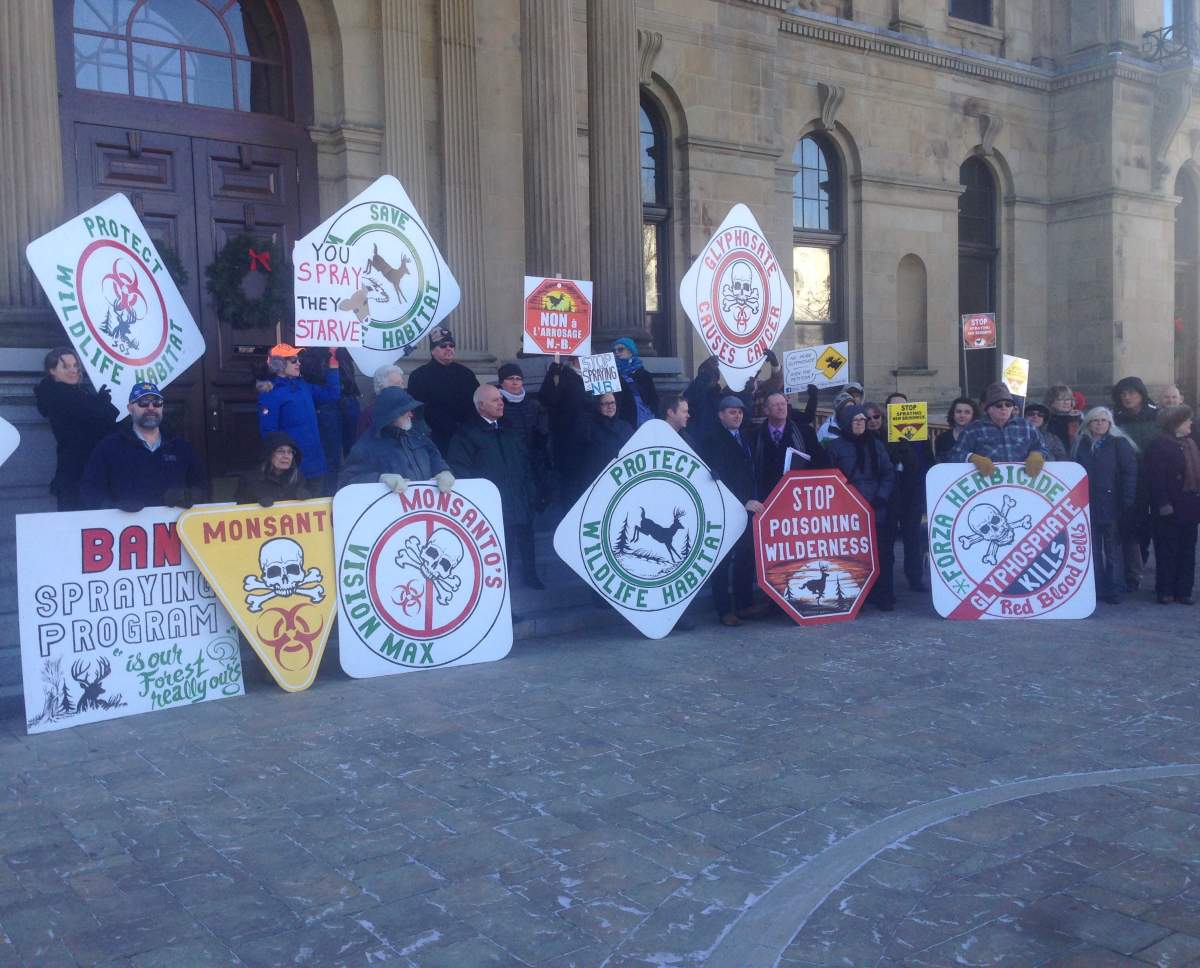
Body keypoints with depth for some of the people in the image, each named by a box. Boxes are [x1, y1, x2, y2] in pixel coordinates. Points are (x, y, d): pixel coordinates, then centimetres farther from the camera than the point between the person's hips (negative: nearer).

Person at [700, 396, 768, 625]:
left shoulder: (744, 438, 17)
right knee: (723, 559, -2)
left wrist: (753, 499, 6)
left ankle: (745, 604, 18)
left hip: (747, 507, 7)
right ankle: (724, 610, 3)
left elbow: (750, 473, 17)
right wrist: (743, 502, -19)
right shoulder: (713, 441, -7)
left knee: (746, 557, 9)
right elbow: (718, 478, -15)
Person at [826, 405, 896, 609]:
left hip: (877, 508, 3)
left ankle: (883, 596, 5)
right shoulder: (835, 446, 5)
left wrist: (881, 497, -4)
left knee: (882, 552, -3)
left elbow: (889, 473, 10)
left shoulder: (876, 444, 14)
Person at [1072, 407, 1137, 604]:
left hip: (1110, 505, -3)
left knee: (1113, 549, 3)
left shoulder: (1119, 443, 1)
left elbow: (1129, 472, -5)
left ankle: (1113, 590, 6)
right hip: (1087, 505, 3)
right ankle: (1096, 588, 11)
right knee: (1093, 549, 6)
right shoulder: (1081, 444, 10)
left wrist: (1127, 501, -13)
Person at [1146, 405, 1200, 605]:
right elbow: (1157, 478, -15)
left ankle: (1184, 590, 16)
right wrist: (1163, 504, -19)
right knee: (1167, 551, 0)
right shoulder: (1159, 445, -10)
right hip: (1170, 509, -7)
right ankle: (1165, 591, 8)